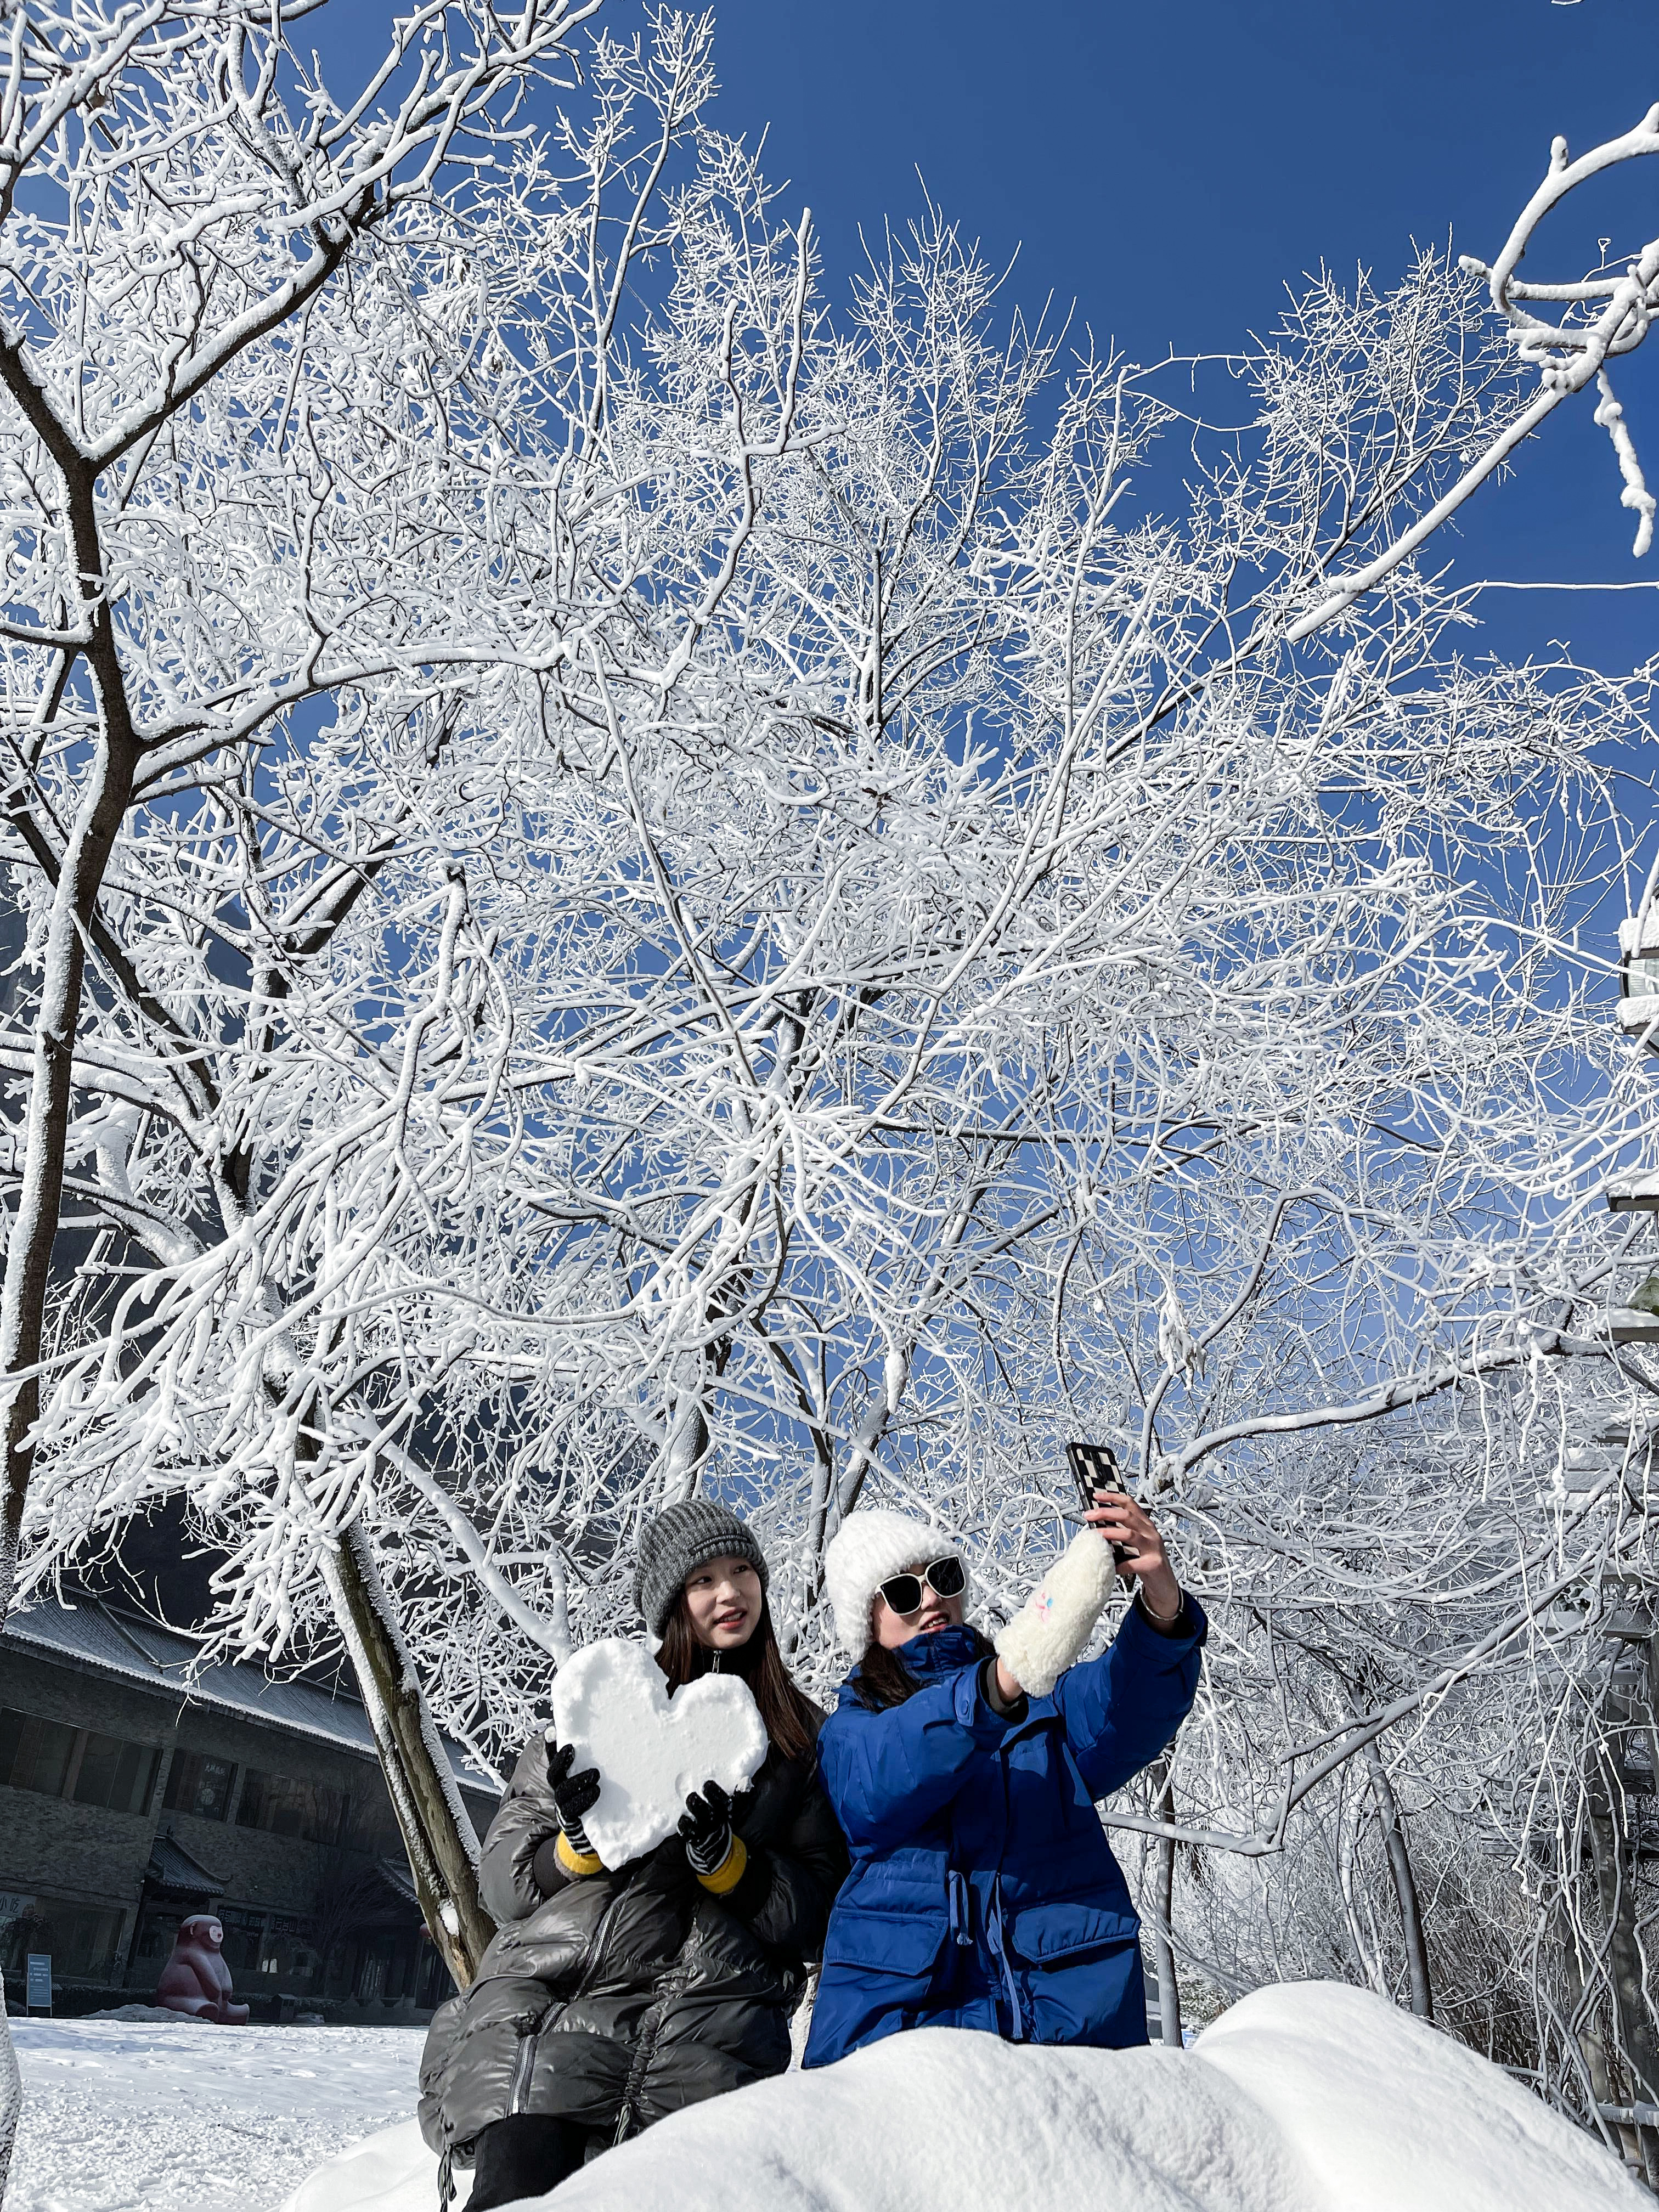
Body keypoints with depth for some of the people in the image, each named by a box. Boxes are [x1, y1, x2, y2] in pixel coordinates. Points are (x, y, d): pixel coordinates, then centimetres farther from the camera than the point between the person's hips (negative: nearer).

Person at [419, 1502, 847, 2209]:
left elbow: (811, 1915, 6)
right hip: (550, 2014, 0)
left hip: (709, 2039, 0)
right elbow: (502, 1882, 9)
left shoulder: (807, 1740, 12)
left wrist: (723, 1854, -10)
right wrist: (580, 1839, -11)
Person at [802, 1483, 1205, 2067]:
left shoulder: (1045, 1694, 13)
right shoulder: (850, 1727, 10)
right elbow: (874, 1784, -15)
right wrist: (1006, 1679, -33)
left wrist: (1163, 1604, -32)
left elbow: (1129, 1712, -9)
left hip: (1067, 2006, 1)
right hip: (897, 1996, 0)